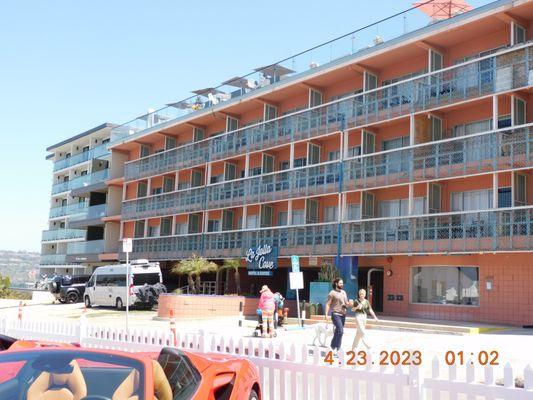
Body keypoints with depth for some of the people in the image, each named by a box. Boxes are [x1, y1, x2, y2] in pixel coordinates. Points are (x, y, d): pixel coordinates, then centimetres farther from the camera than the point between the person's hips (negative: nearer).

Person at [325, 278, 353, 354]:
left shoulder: (343, 292, 14)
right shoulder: (332, 293, -5)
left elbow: (347, 303, 19)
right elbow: (328, 304, -6)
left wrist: (350, 304, -4)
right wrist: (326, 314, -13)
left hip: (343, 314, 6)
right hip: (336, 314, -6)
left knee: (338, 331, 9)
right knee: (340, 331, -16)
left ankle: (337, 348, 17)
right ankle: (334, 347, -5)